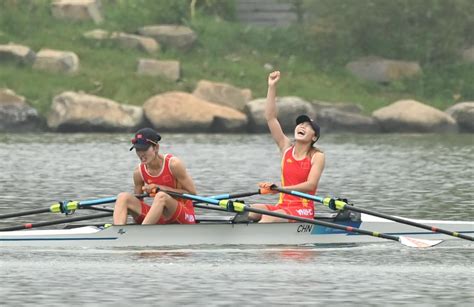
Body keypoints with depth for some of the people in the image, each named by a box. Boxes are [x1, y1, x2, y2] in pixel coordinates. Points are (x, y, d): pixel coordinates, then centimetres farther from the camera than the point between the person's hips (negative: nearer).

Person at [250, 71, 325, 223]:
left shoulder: (317, 156, -3)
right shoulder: (287, 148, 11)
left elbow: (311, 185, -15)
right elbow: (270, 118, 7)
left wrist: (281, 189, -27)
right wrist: (272, 87, 1)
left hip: (303, 210, -5)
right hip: (282, 206, 5)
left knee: (269, 217, -33)